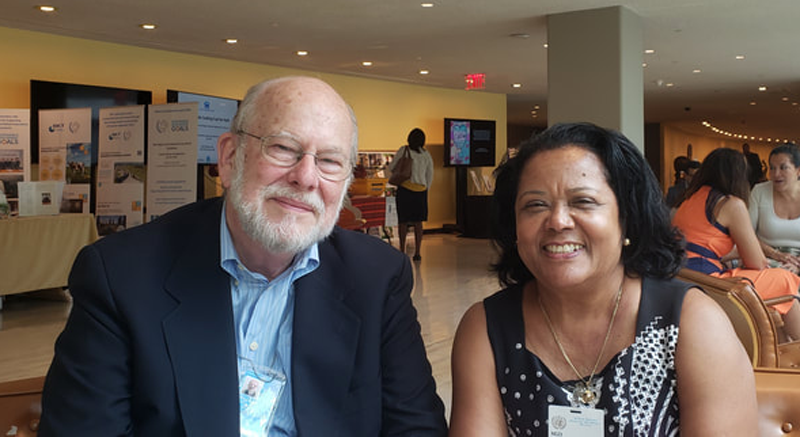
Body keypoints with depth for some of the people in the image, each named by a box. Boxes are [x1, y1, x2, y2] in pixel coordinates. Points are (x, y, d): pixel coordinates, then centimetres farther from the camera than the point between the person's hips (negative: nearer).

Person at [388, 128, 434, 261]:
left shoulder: (404, 150, -4)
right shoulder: (426, 155, 7)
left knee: (402, 220, 6)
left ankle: (402, 251, 6)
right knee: (418, 222, 9)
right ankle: (417, 252, 7)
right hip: (421, 190, 3)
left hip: (405, 188, -3)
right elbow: (430, 176, 12)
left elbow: (392, 167, 0)